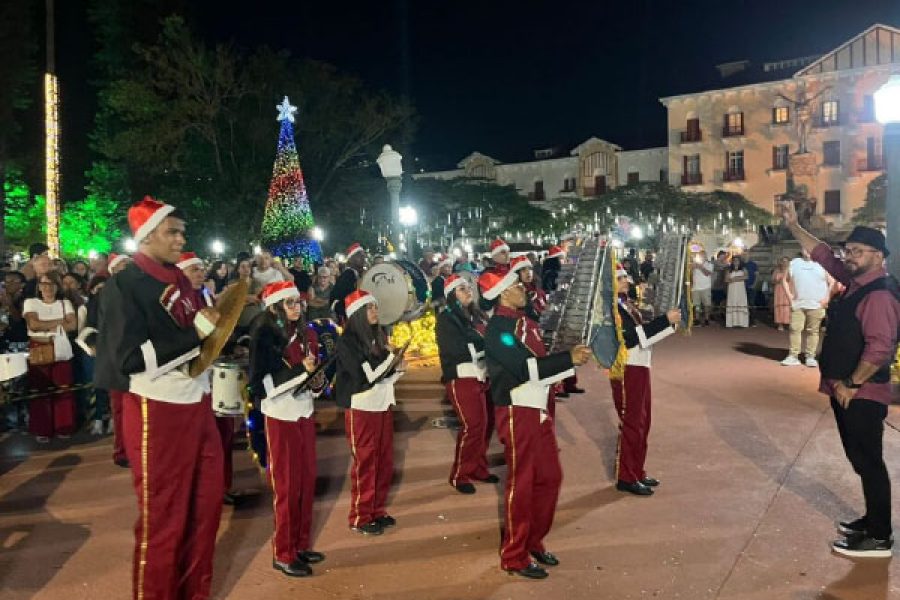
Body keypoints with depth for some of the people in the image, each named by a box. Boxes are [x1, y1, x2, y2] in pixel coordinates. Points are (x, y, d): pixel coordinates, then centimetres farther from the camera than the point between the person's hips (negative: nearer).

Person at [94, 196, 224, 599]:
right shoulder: (123, 286, -13)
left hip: (195, 404, 8)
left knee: (207, 502, 15)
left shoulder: (179, 281, 11)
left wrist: (216, 326, 2)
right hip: (156, 411, -7)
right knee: (162, 515, 6)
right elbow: (131, 358, -22)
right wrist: (197, 333, -21)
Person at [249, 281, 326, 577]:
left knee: (307, 480, 12)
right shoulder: (264, 336, -12)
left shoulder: (303, 334, 7)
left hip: (305, 412, 6)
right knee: (287, 486, 3)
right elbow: (262, 382, -19)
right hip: (281, 416, -6)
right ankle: (283, 554, 17)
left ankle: (301, 544, 26)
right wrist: (300, 369, -23)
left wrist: (316, 372, -3)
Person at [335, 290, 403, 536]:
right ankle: (360, 518, 15)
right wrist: (389, 357, -11)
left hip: (383, 405, 6)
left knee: (384, 461, 10)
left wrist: (396, 368, -5)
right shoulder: (348, 341, -11)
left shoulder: (379, 336, 9)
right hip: (361, 408, -6)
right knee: (364, 463, 2)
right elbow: (364, 376, -20)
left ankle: (377, 511, 25)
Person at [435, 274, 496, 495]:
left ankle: (478, 468, 26)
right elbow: (460, 349, -19)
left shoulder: (476, 314, 15)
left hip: (481, 375, 7)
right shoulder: (446, 318, -7)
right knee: (472, 425, -8)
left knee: (485, 423, 9)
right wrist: (486, 342, -13)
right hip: (462, 377, -7)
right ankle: (459, 475, 6)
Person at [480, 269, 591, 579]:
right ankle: (514, 557, 17)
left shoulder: (523, 321, 12)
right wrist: (569, 358, -20)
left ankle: (534, 541, 33)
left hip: (538, 409, 9)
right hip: (516, 413, -9)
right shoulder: (498, 328, -17)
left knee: (550, 477, 16)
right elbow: (526, 368, -25)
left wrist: (571, 357, 1)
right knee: (521, 483, 2)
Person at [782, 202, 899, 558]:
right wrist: (793, 225, 14)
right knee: (860, 460, 18)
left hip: (862, 394, -9)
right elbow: (822, 255, 19)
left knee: (869, 462, -1)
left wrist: (851, 384, -19)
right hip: (845, 390, 9)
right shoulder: (855, 282, 9)